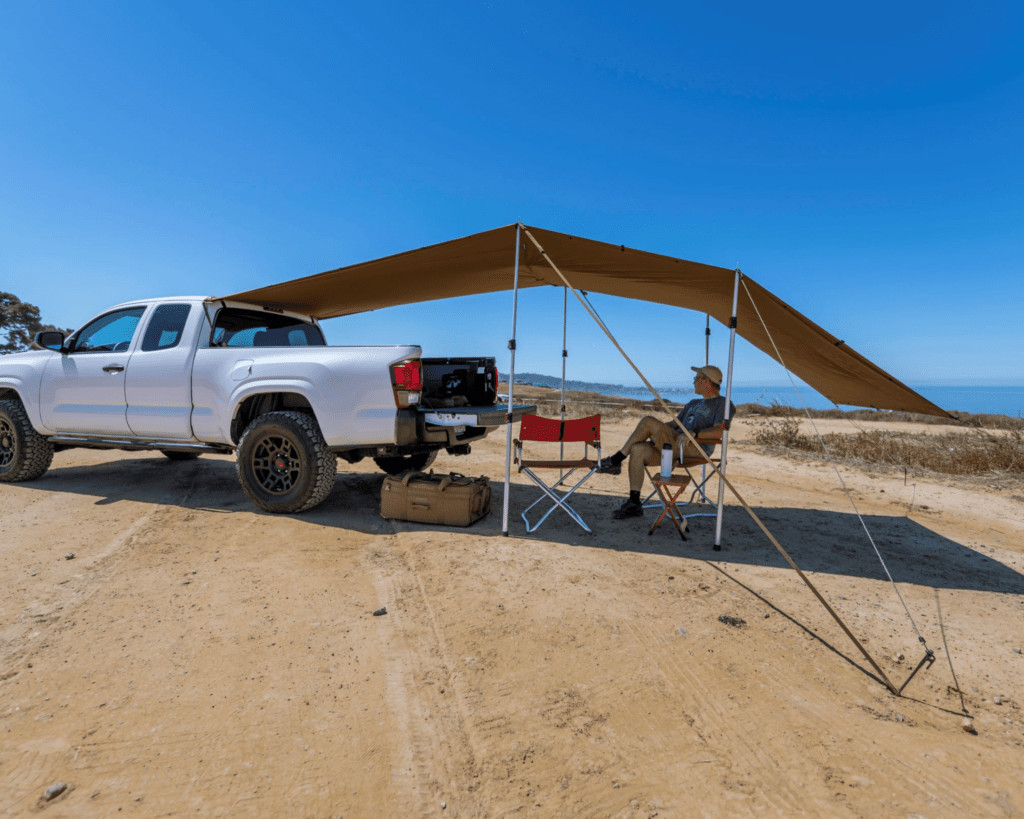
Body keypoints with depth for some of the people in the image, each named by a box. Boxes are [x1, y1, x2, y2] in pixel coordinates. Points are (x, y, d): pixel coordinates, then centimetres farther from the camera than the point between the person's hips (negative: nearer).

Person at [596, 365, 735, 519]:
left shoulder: (722, 403, 4)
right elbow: (675, 423, 33)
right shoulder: (694, 403, 30)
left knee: (649, 421, -24)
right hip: (675, 448, 8)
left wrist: (694, 433, -29)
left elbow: (719, 431, -13)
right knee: (638, 449, -18)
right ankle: (634, 504, -13)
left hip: (697, 450, -8)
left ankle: (617, 460, -11)